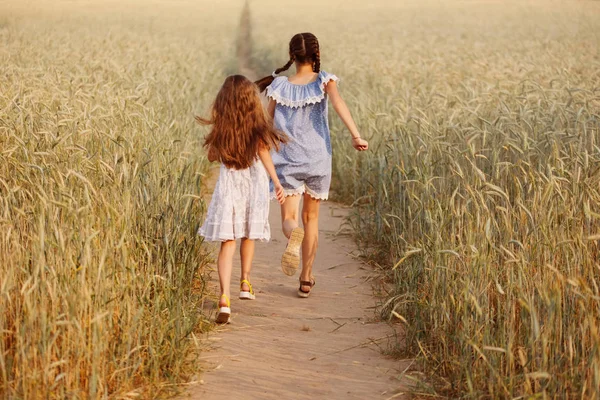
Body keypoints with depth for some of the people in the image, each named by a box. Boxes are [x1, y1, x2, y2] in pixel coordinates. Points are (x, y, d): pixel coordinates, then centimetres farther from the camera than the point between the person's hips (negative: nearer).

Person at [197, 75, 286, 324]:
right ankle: (245, 283, 35)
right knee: (248, 235, 23)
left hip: (228, 184, 0)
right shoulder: (257, 126, -6)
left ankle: (225, 298, -21)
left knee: (227, 241, -5)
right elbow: (264, 154, -14)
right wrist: (277, 182, -16)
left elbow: (212, 156, 3)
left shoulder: (222, 128, -3)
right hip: (254, 184, 1)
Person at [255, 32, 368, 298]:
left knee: (289, 219, -2)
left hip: (288, 161, -1)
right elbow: (338, 103, -22)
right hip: (317, 160, 1)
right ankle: (306, 279, 21)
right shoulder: (323, 81, -4)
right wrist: (356, 135, -30)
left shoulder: (280, 86, -2)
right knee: (311, 218, 17)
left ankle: (293, 236, -41)